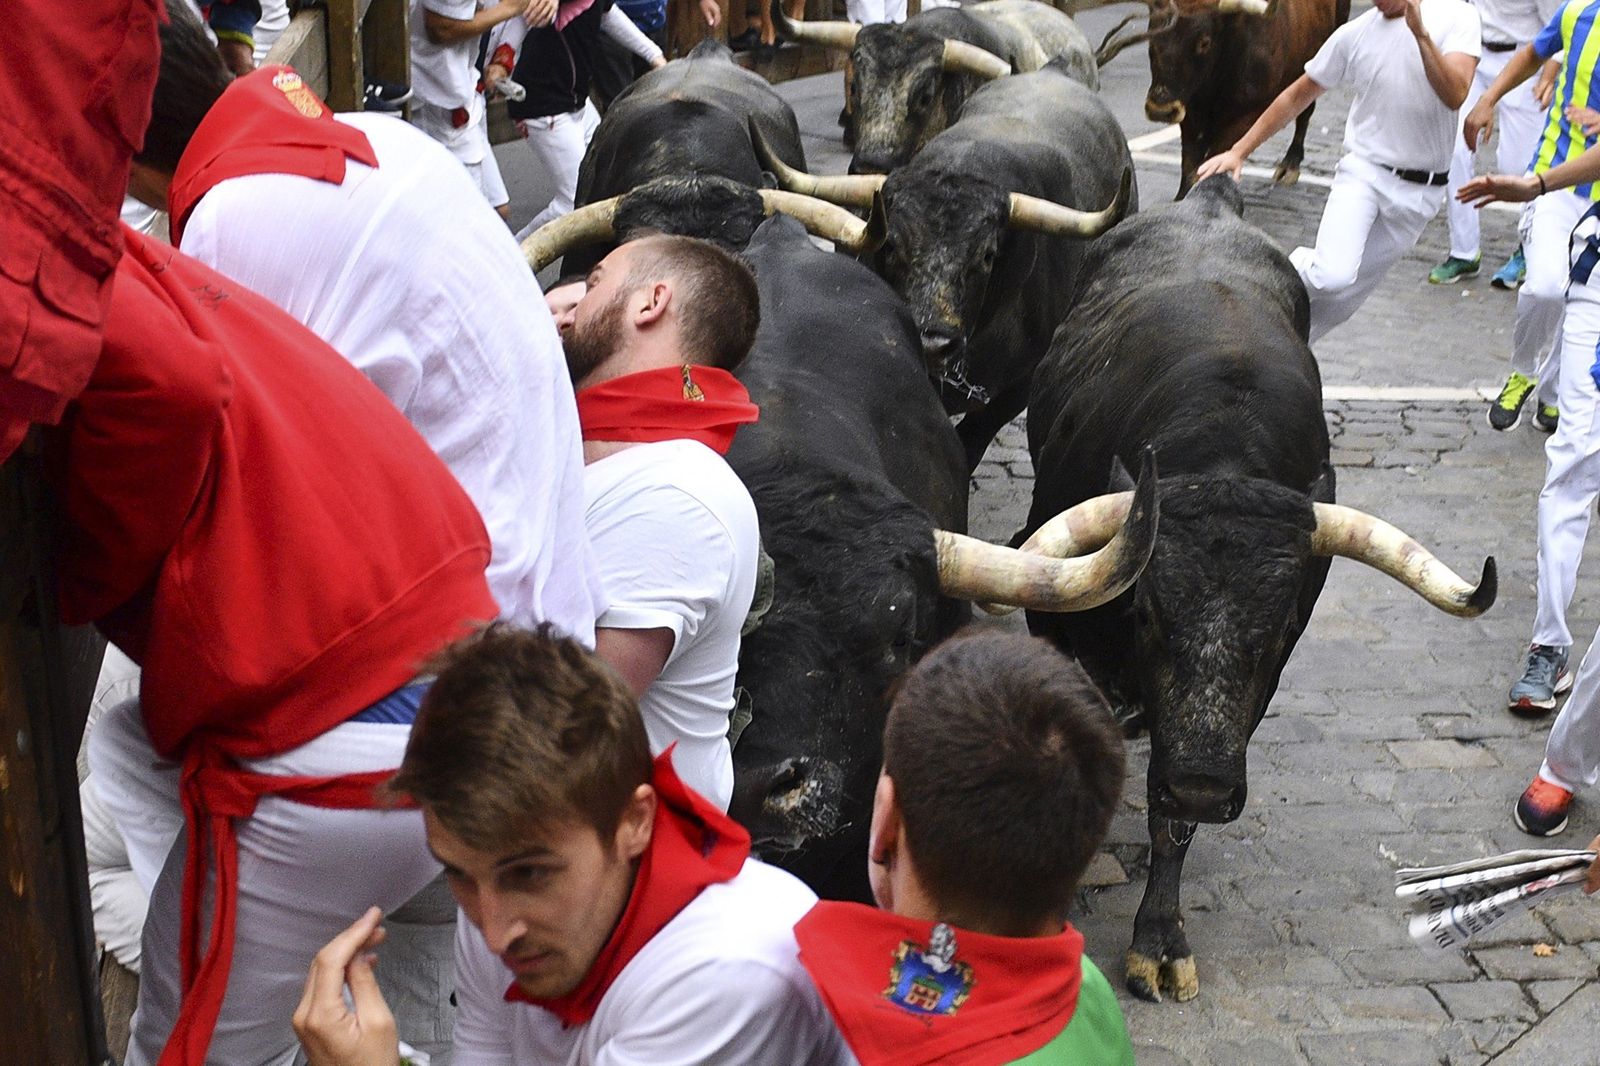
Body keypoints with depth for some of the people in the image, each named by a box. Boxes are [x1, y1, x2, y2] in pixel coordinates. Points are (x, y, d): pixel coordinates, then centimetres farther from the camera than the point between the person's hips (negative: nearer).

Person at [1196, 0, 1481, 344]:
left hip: (1420, 191, 0)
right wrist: (1238, 151, 5)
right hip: (1363, 171, 0)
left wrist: (1420, 33, -31)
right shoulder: (1355, 34, 0)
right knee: (1333, 275, -26)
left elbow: (1455, 95, -20)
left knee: (1344, 298, 8)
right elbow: (1296, 97, 9)